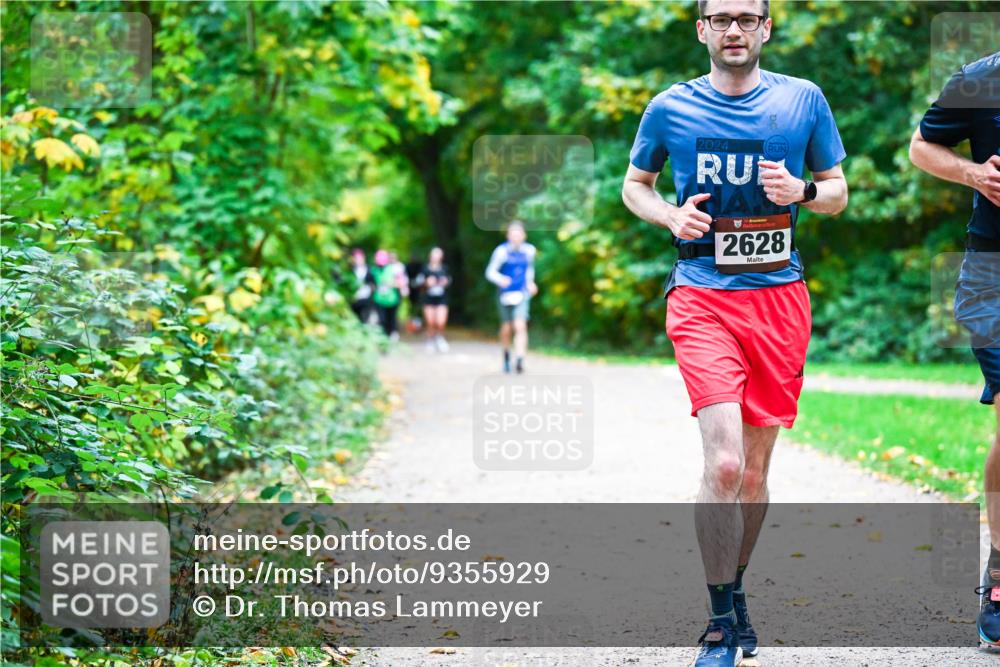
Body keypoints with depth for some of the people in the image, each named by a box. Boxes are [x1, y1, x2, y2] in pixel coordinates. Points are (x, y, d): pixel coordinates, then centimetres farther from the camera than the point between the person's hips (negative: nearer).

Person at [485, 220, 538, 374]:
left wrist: (530, 282, 8)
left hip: (521, 294, 1)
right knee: (506, 329, 11)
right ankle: (506, 356, 37)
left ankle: (519, 360, -22)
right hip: (505, 294, -1)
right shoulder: (502, 251, -14)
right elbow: (490, 272, -13)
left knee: (520, 326, -17)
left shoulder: (529, 250, -2)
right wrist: (500, 279, -32)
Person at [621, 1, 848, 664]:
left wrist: (801, 191, -9)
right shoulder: (670, 108, 4)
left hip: (781, 297, 2)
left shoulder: (804, 100, 6)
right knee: (724, 462, -16)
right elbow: (634, 185, 17)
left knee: (755, 468, 9)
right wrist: (671, 215, -4)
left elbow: (838, 192, 14)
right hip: (703, 299, -2)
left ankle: (735, 590, 31)